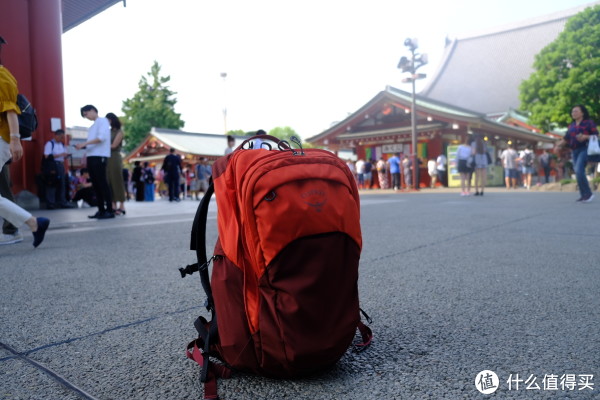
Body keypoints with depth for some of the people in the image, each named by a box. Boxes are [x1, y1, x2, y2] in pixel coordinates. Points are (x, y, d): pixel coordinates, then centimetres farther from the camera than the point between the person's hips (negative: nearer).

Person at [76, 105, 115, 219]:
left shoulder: (102, 121, 1)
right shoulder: (92, 126, 25)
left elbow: (102, 137, -14)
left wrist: (85, 143, -16)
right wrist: (83, 146, 5)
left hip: (100, 157, -8)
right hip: (91, 157, 8)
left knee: (102, 183, -10)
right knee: (95, 185, 5)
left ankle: (110, 210, -9)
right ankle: (101, 210, 8)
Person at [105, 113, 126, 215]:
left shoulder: (119, 131, 2)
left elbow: (114, 145, -7)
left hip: (115, 158, -5)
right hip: (106, 158, 5)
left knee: (117, 181, -6)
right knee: (109, 182, 1)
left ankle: (122, 206, -5)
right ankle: (114, 205, 4)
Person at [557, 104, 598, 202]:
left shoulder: (589, 122, 3)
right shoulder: (571, 126, 19)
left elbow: (596, 135, -1)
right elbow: (566, 139, 17)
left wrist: (585, 137, -18)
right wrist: (559, 144, -1)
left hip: (584, 149, -6)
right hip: (574, 151, 6)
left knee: (579, 170, -22)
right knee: (578, 172, 2)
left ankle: (588, 193, -15)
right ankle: (584, 195, 7)